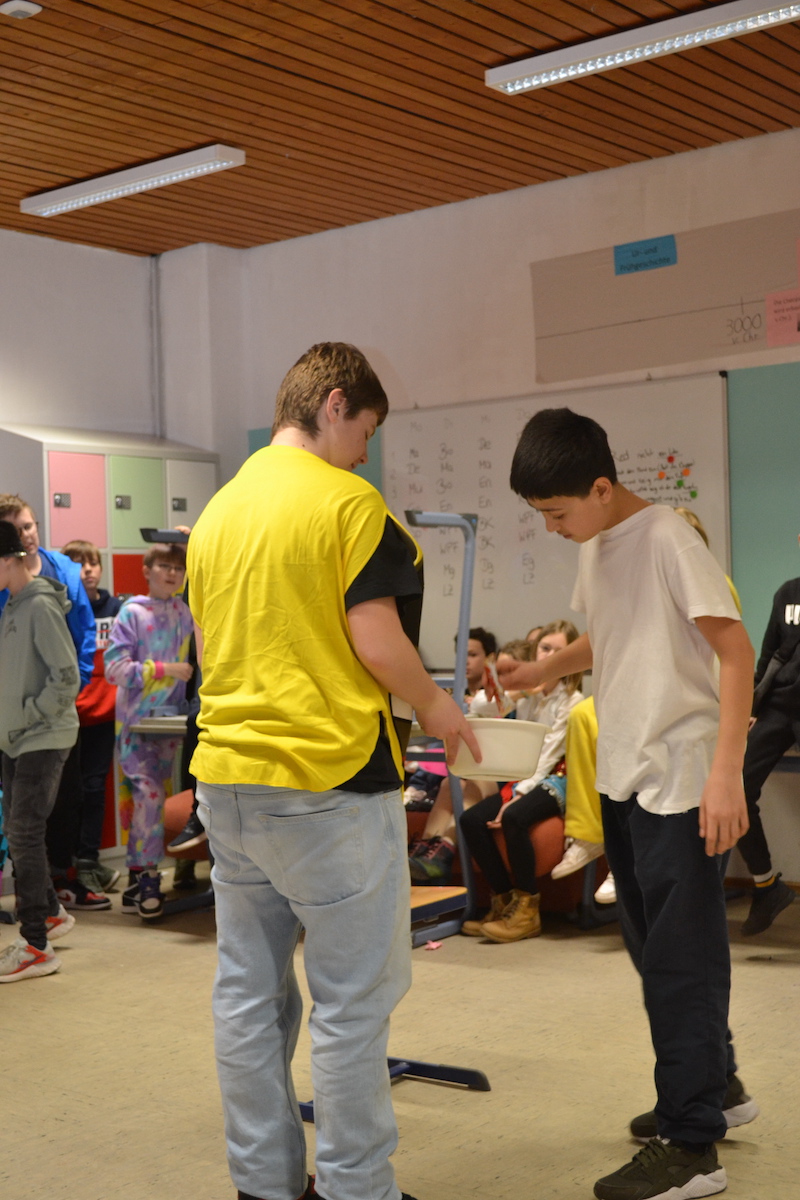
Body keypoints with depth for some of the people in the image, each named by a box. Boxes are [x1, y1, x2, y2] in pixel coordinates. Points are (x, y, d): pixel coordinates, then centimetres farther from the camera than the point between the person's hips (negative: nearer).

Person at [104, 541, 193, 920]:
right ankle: (147, 877, -2)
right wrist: (164, 670, -17)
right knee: (148, 793, -13)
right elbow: (115, 668, -13)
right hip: (136, 721, -5)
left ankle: (137, 880, 16)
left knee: (152, 797, 9)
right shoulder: (132, 612, -6)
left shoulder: (185, 612, 7)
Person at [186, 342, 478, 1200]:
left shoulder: (216, 512, 12)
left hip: (225, 774, 7)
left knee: (248, 993, 13)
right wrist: (435, 709, 2)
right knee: (352, 999, 4)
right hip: (328, 780, -7)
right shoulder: (348, 501, -10)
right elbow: (378, 643, -15)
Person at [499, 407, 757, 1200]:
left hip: (681, 784, -9)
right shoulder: (595, 549, 10)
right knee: (652, 948, 17)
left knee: (680, 957, -3)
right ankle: (714, 1086, 35)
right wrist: (544, 670, 9)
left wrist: (725, 774, -24)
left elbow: (735, 651, -18)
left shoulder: (666, 540, -15)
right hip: (621, 778, 9)